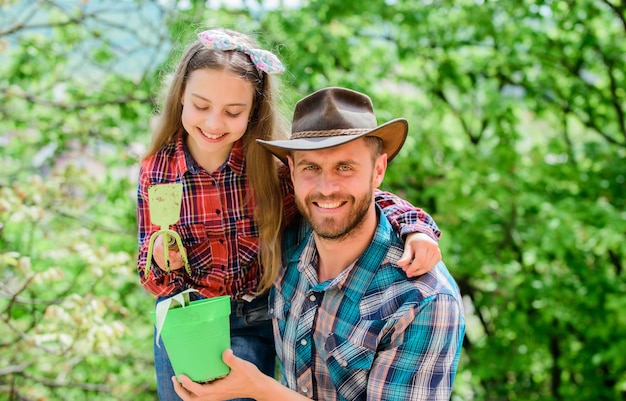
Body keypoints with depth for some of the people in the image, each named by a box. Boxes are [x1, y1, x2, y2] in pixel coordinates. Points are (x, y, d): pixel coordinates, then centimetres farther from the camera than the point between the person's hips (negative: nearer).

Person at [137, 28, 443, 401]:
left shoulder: (276, 162, -18)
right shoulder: (156, 169, -12)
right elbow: (151, 276, -4)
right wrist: (164, 263, -28)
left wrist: (414, 225, -31)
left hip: (252, 326, -2)